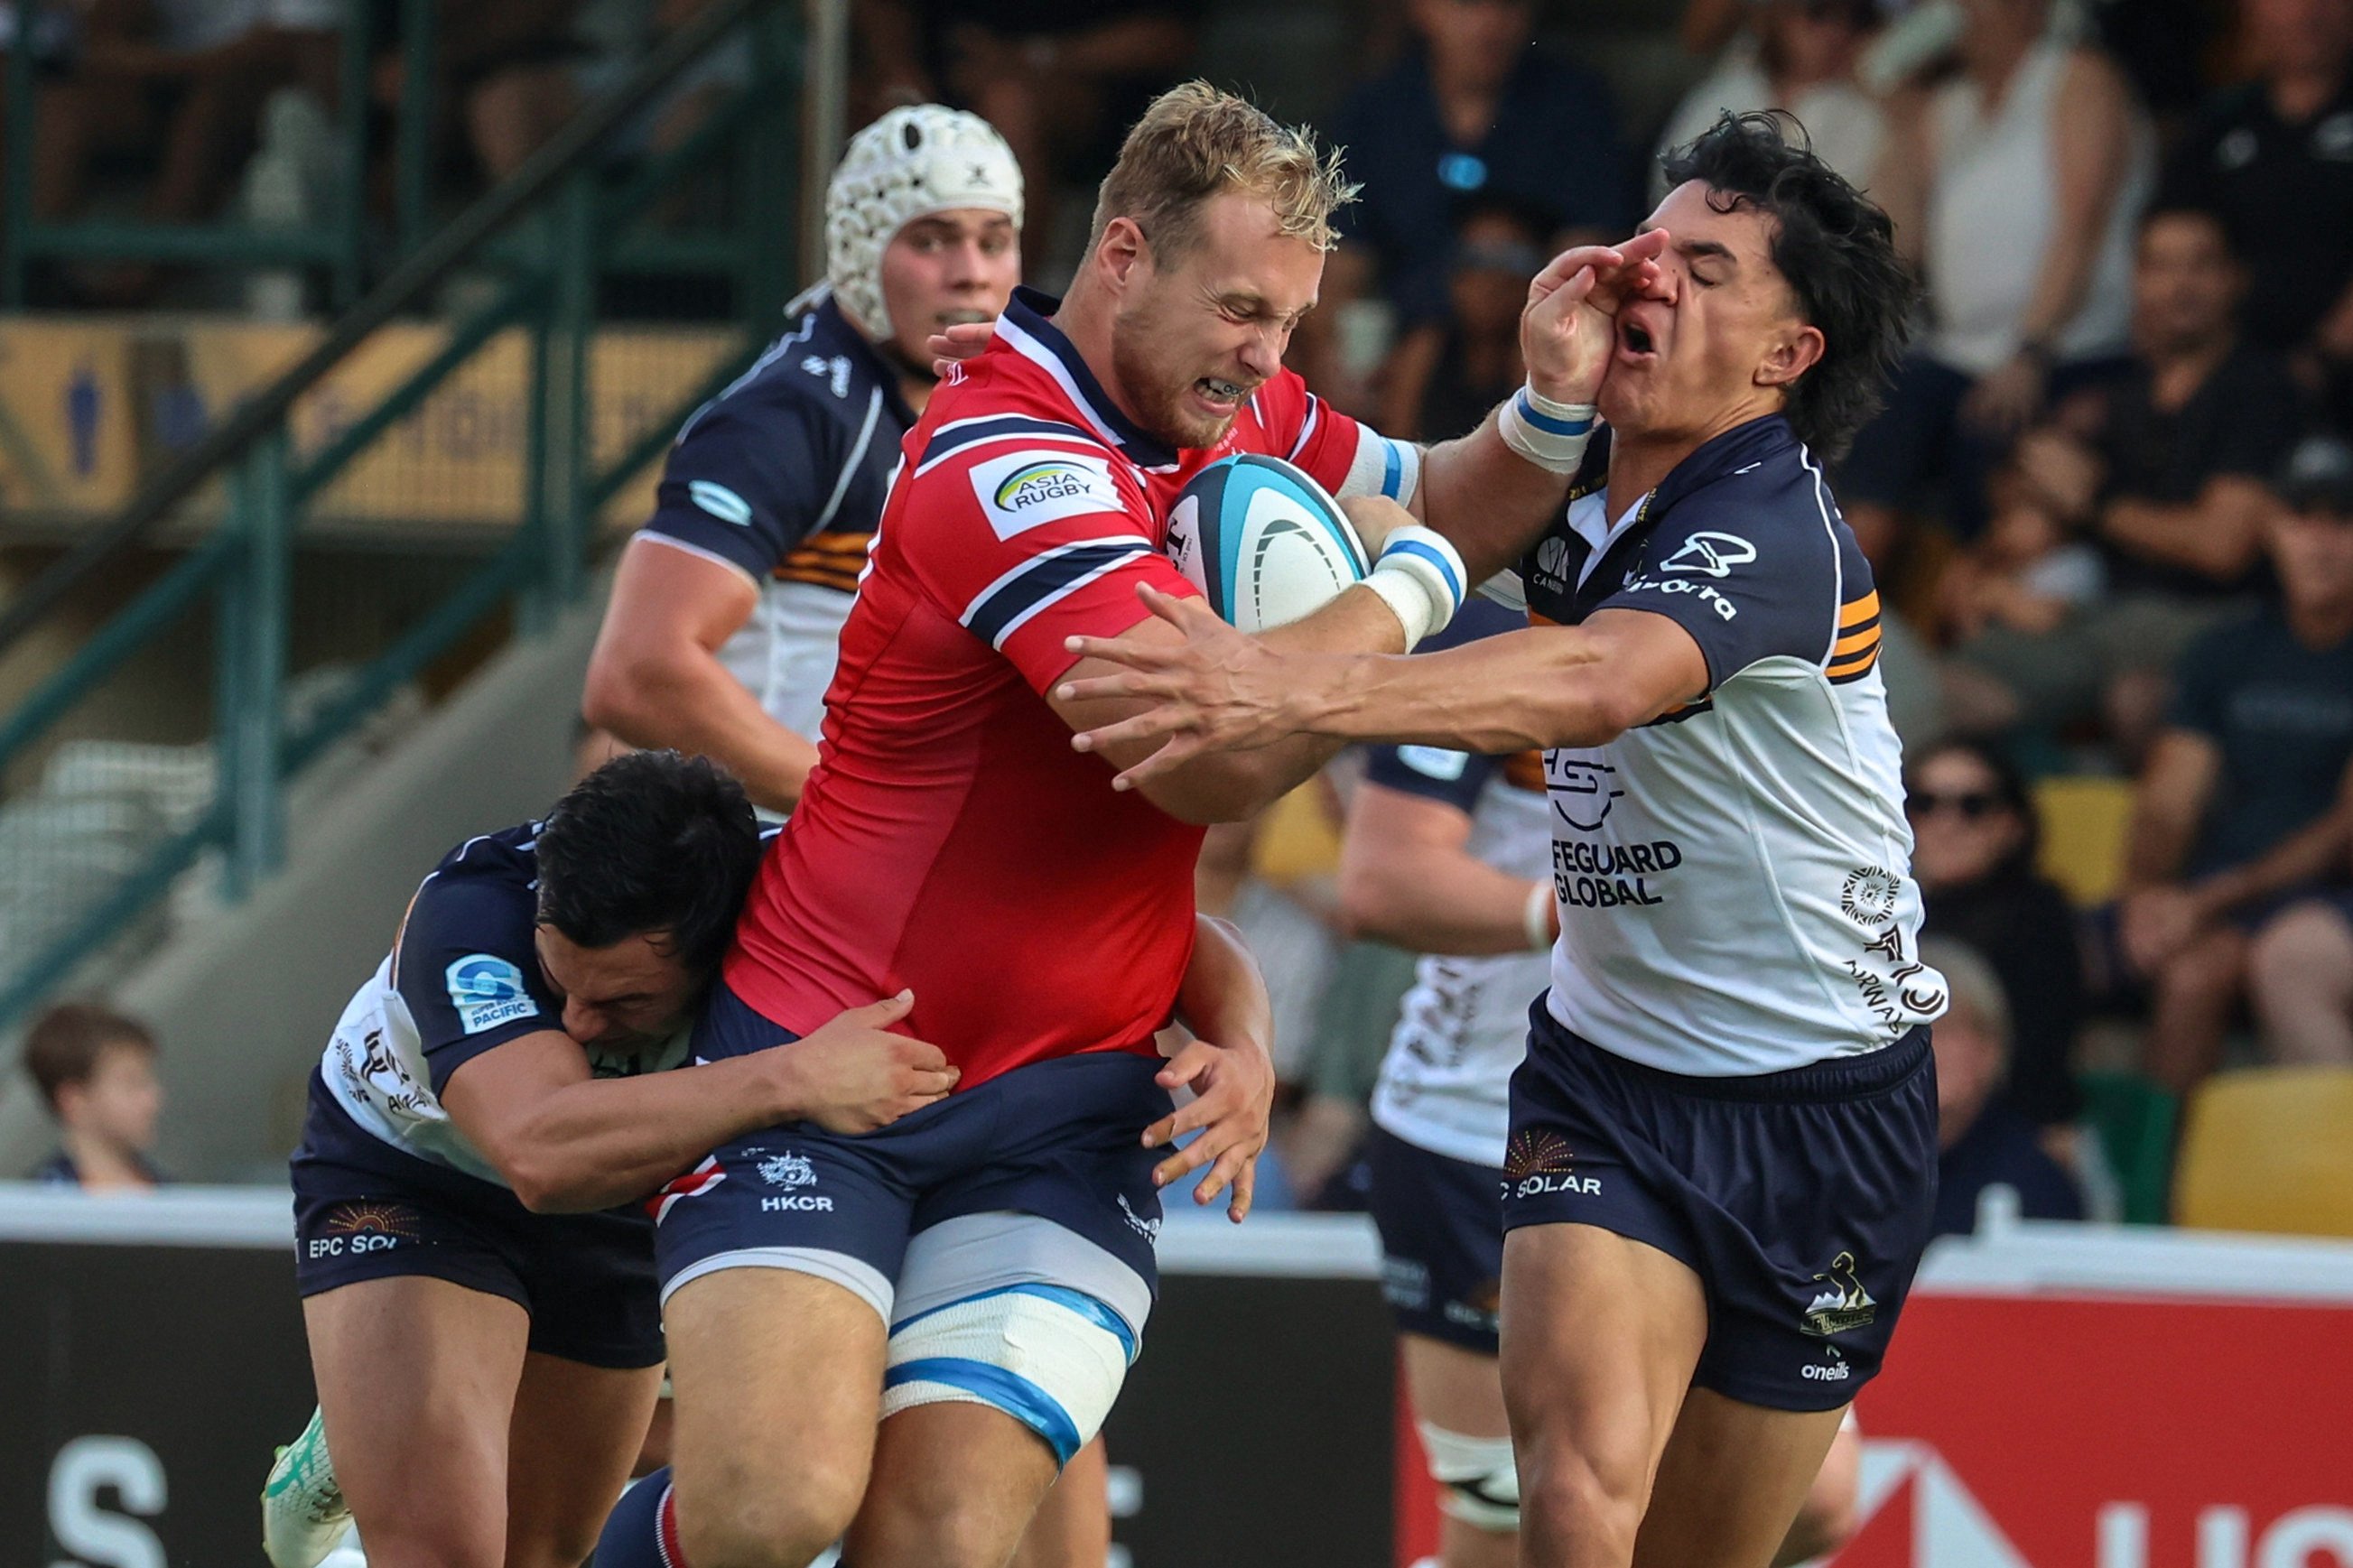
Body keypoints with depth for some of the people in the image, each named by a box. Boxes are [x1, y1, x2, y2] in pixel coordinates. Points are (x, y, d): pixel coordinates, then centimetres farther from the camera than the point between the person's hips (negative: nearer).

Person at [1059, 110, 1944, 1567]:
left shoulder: (1772, 533, -22)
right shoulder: (1588, 480, 2)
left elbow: (1592, 683, -42)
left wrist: (1297, 692, -55)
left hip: (1821, 1107, -4)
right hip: (1606, 1072, 4)